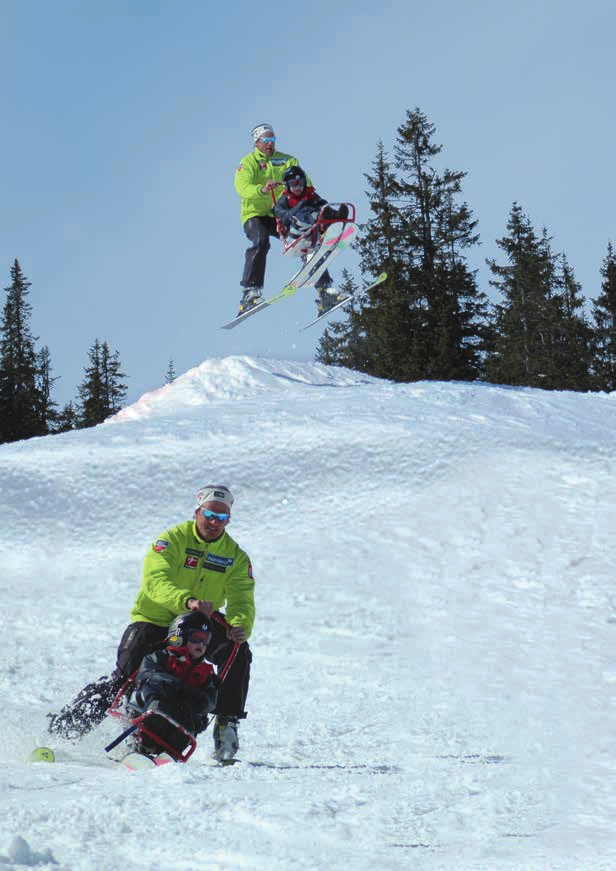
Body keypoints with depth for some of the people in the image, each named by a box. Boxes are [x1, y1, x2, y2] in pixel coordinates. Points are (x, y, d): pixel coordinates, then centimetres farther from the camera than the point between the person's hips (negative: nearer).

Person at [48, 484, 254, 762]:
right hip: (154, 622, -3)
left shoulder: (235, 556, -2)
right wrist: (187, 600, -50)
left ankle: (227, 723, -10)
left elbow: (242, 600, -13)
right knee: (125, 677, -19)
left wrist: (240, 625, -38)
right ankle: (62, 727, 1)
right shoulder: (173, 539, -14)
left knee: (238, 651, -23)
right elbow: (156, 580, -30)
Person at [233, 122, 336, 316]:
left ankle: (324, 286, 2)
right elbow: (242, 187, -17)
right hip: (255, 214, -4)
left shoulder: (286, 160, 14)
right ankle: (250, 292, -35)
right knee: (260, 242, -32)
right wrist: (262, 189, -38)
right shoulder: (248, 162, 0)